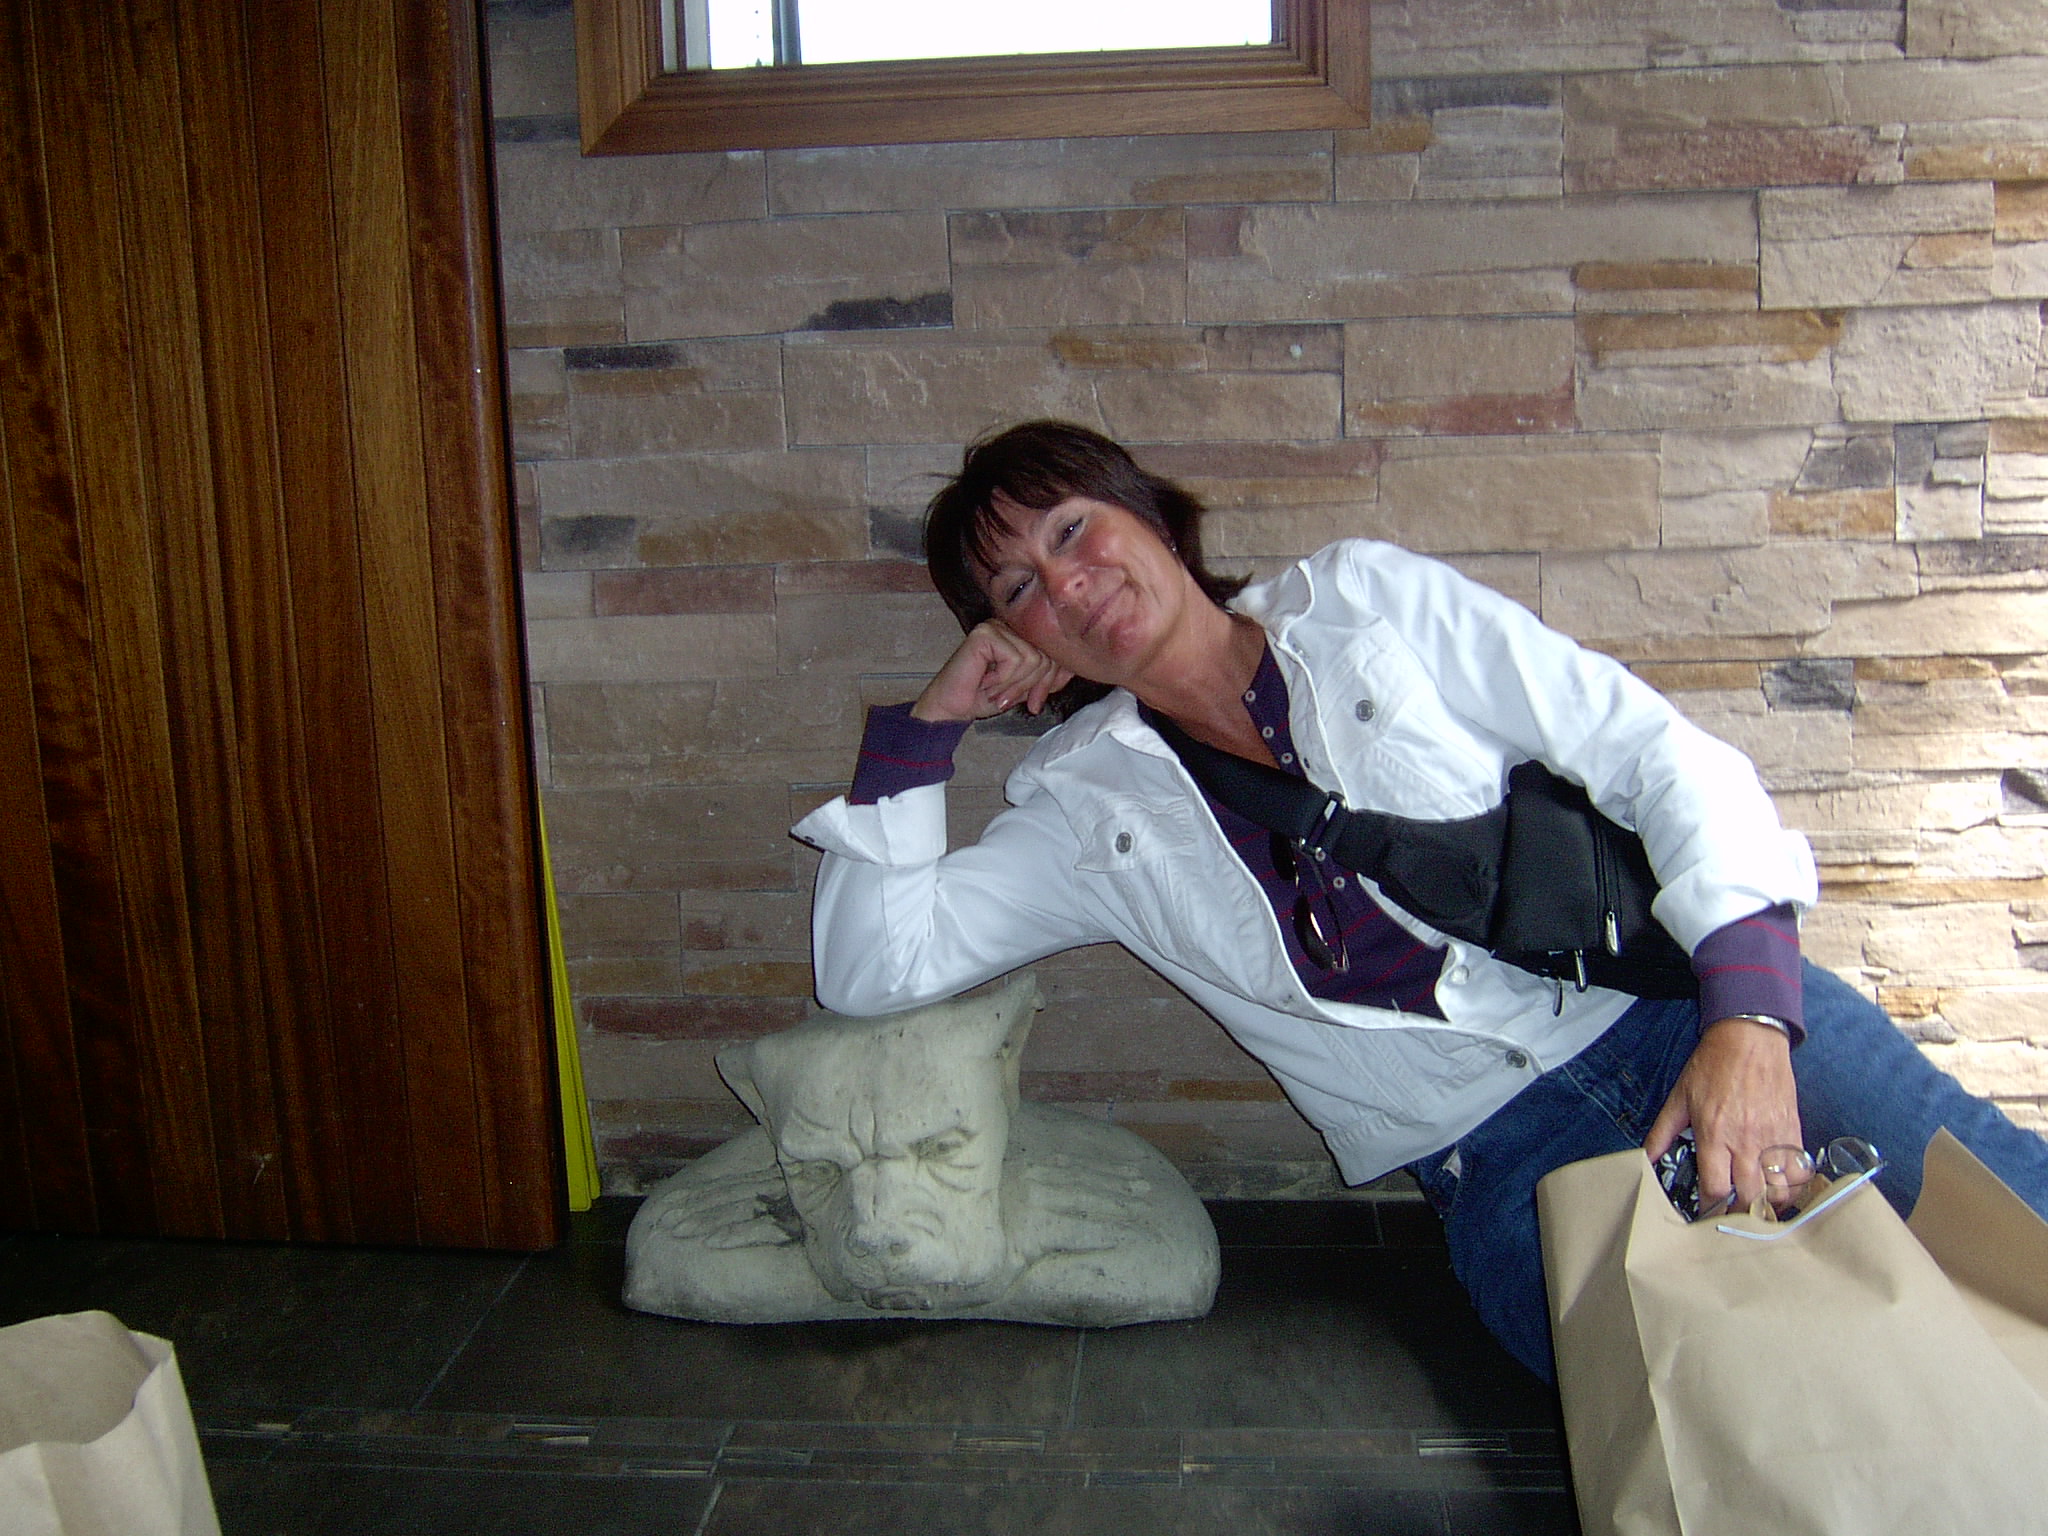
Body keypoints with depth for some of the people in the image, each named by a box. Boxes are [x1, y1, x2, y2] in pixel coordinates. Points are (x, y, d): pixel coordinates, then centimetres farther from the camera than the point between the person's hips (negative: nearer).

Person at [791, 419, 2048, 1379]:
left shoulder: (1368, 599, 4)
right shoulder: (1093, 811, 9)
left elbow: (1667, 758, -1)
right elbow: (874, 964, 5)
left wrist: (1749, 1013, -17)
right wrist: (929, 726, 1)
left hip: (1668, 993, 0)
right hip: (1498, 1152, 0)